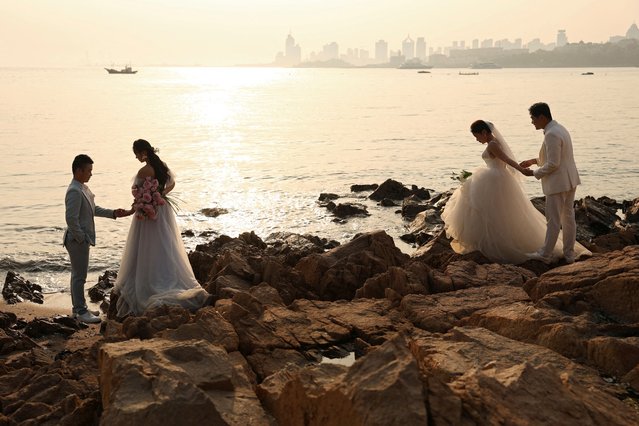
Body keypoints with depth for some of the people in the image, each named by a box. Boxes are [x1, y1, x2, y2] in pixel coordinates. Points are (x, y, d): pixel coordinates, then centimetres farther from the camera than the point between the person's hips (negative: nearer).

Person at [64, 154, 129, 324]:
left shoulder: (84, 188, 11)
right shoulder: (74, 191, -21)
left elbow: (94, 209, 20)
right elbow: (71, 218, -25)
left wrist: (113, 213, 10)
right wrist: (81, 238, -18)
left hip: (82, 239, 10)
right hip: (77, 240, -10)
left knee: (78, 275, 17)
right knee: (79, 276, -2)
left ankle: (78, 307, 27)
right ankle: (81, 311, 5)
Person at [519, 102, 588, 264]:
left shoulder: (551, 134, -21)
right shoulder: (560, 129, 11)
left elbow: (553, 164, -22)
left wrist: (535, 173, -9)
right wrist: (534, 161, 17)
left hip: (558, 183, -10)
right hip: (570, 181, 10)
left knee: (553, 220, 0)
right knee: (568, 217, 13)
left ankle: (545, 254, 9)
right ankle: (569, 254, 19)